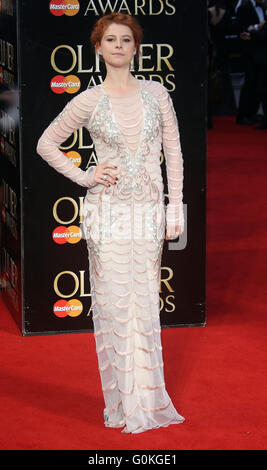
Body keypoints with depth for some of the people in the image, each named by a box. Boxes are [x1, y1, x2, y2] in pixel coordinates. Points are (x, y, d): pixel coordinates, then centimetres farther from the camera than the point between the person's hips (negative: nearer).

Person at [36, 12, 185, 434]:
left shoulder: (156, 93, 5)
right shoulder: (89, 102, 0)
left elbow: (174, 153, 7)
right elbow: (46, 144, 9)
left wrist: (176, 208, 2)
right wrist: (84, 177, -1)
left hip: (149, 212, 2)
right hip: (108, 211, -2)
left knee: (146, 305, 5)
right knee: (116, 304, 0)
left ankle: (148, 398, 17)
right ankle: (125, 404, 10)